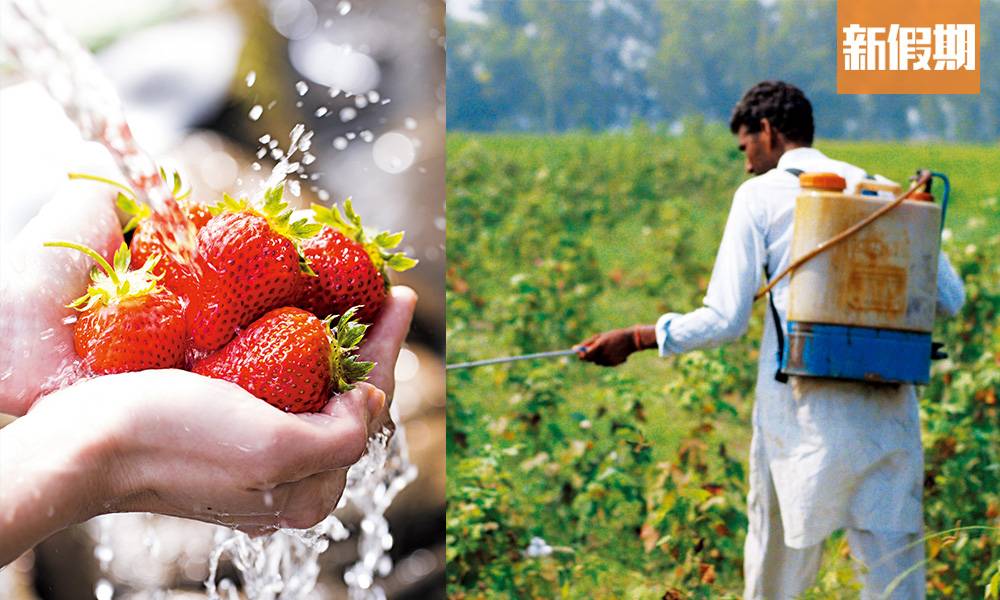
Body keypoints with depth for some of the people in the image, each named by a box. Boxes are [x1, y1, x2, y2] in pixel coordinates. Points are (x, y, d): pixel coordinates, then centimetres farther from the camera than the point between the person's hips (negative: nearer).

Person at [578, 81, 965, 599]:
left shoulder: (760, 196, 1)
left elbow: (725, 320, -3)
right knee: (894, 552, 6)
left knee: (780, 547, 13)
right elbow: (950, 299, 12)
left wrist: (635, 339, 7)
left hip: (803, 405, -3)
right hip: (887, 399, 3)